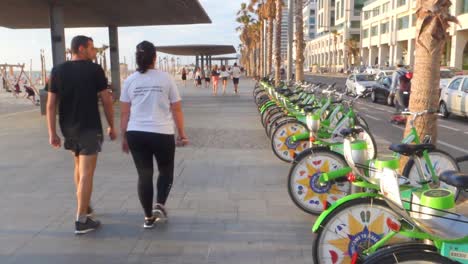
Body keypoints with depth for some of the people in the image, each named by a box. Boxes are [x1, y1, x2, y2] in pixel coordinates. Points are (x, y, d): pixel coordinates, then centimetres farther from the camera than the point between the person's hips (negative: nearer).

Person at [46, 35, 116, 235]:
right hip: (90, 128, -5)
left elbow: (51, 104, 1)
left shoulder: (57, 71, 4)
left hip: (68, 128, 6)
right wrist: (111, 126, 4)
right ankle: (81, 220, -1)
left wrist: (52, 133, 4)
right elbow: (106, 100, -7)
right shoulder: (94, 70, -7)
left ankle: (84, 207, 36)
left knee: (79, 165, 24)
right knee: (86, 173, -2)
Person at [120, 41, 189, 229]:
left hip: (136, 134, 2)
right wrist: (182, 133, 9)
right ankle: (160, 205, 0)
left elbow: (124, 113, 6)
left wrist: (124, 137, 13)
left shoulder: (130, 81, 5)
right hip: (162, 133, -2)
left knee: (144, 174, 10)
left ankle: (148, 217, 15)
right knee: (166, 171, 18)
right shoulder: (166, 78, 0)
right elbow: (176, 109, 1)